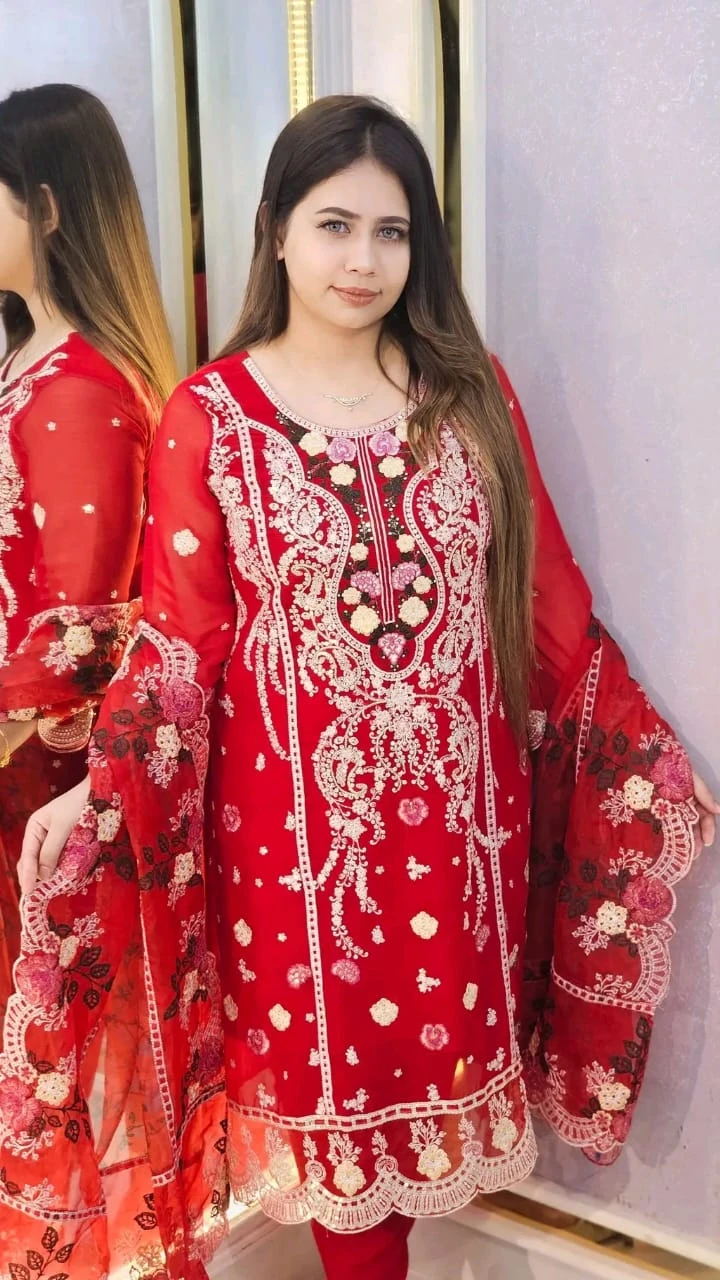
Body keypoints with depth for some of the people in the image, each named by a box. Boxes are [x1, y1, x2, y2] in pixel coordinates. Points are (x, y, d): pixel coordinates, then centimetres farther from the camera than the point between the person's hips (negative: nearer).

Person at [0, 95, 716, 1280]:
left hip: (459, 805, 3)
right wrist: (99, 797, -18)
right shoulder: (208, 415, -3)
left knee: (439, 1050, 15)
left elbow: (550, 601, 6)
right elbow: (177, 638, -5)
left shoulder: (471, 393, 4)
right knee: (333, 1068, 12)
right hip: (298, 815, -2)